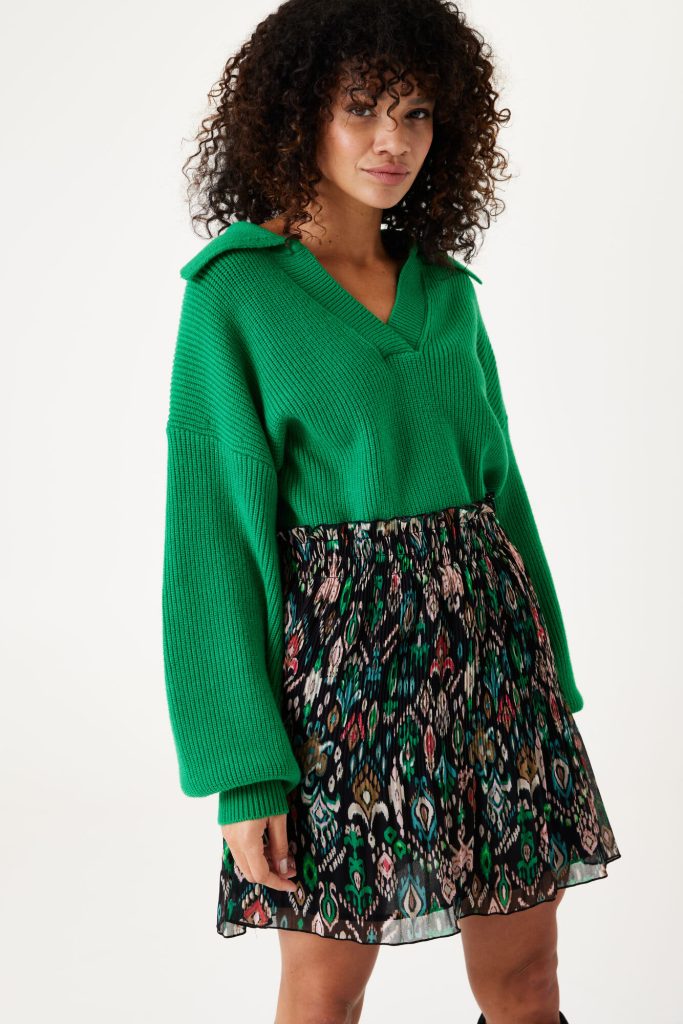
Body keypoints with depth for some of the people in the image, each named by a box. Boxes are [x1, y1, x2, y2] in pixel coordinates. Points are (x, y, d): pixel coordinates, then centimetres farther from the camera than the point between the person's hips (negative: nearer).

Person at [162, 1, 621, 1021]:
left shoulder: (448, 289, 10)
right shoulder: (235, 294, -5)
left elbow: (500, 480, 14)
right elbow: (213, 529, -8)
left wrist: (553, 686, 9)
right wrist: (244, 770, -13)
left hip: (490, 637, 5)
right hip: (341, 656, -5)